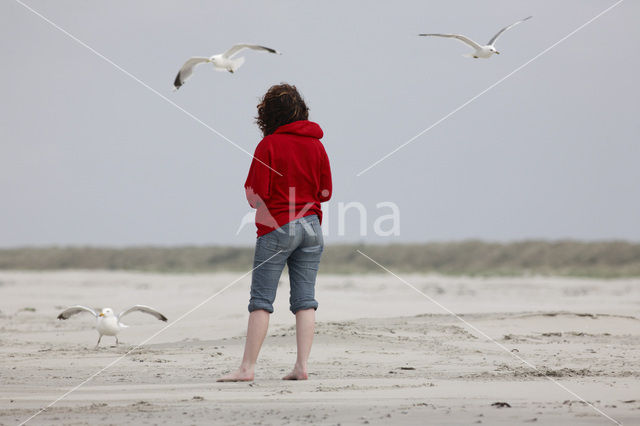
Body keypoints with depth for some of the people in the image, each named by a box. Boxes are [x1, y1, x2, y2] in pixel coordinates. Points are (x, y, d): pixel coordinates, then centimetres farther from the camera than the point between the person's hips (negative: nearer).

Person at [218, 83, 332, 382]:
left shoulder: (269, 145, -8)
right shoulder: (316, 144, 7)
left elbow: (256, 195, -11)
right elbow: (325, 192, 8)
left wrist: (249, 191, 10)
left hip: (276, 228, -5)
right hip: (311, 226, 5)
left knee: (261, 300, -2)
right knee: (305, 300, 5)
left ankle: (247, 368, -4)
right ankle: (302, 366, 0)